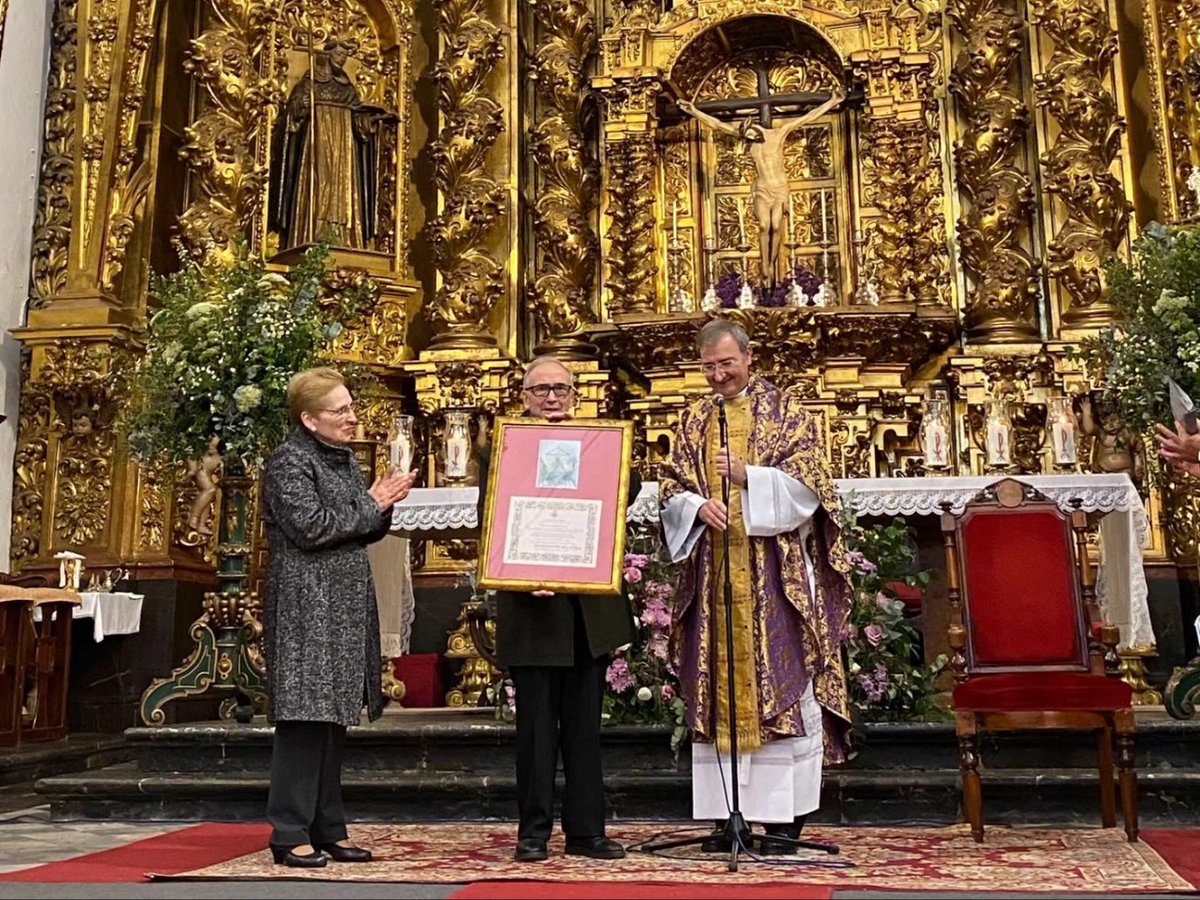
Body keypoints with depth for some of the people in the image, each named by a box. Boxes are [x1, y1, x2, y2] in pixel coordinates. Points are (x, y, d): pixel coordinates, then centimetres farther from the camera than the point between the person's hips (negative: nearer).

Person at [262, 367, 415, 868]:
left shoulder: (346, 461, 17)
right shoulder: (289, 463, -8)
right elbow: (309, 527, -20)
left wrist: (383, 507, 0)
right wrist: (370, 505, -10)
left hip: (345, 608, 8)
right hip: (305, 606, -8)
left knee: (333, 718, 10)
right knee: (304, 717, -8)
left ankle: (327, 830, 17)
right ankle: (290, 835, -1)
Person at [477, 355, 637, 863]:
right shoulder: (500, 451, 2)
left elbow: (629, 490, -5)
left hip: (590, 609, 3)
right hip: (532, 608, -3)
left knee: (584, 727, 10)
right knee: (536, 727, 5)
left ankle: (586, 831, 19)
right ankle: (534, 831, 16)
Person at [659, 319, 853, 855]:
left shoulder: (787, 412, 4)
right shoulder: (693, 421, 15)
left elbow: (805, 486, -5)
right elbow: (670, 491, 9)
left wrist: (747, 475, -19)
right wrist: (698, 506, -12)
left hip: (776, 576, -3)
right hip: (712, 578, 4)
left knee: (782, 688, -4)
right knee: (717, 692, 4)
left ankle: (783, 817, 4)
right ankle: (727, 815, 12)